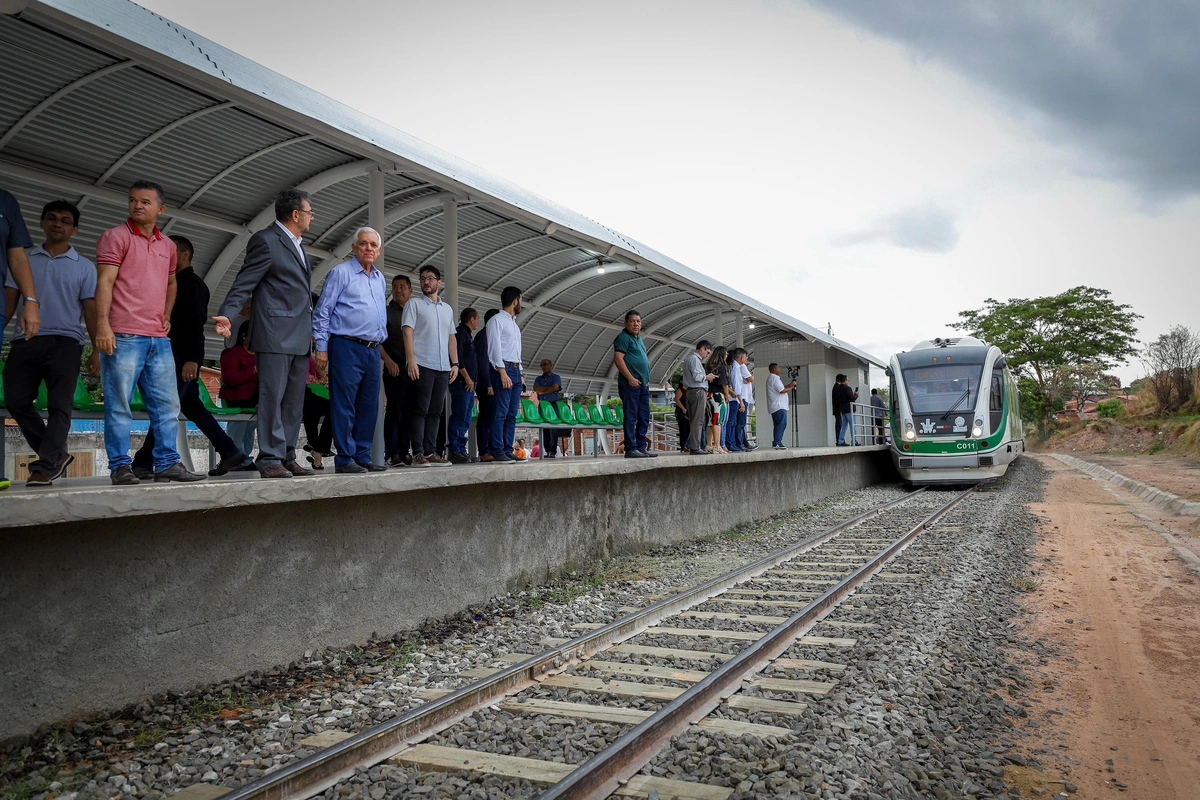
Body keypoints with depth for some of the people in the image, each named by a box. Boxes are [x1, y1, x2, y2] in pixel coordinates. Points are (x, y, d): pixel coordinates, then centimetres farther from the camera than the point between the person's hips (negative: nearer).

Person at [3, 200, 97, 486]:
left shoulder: (84, 267, 12)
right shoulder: (24, 260, 18)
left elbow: (90, 311, 8)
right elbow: (9, 301, 13)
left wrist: (96, 351, 0)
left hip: (64, 341, -2)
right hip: (25, 341, 3)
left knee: (59, 405, -11)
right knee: (16, 401, -5)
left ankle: (45, 466, -11)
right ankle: (57, 455, 8)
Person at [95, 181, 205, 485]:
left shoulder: (167, 245, 18)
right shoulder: (116, 237, 0)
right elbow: (104, 282, -8)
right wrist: (103, 325, -17)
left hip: (159, 338, 6)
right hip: (123, 336, -6)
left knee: (167, 404, 6)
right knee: (119, 404, -2)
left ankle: (167, 463, 12)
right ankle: (120, 466, 4)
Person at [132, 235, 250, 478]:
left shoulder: (193, 283, -6)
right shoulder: (176, 283, 21)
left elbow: (196, 322, -16)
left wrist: (192, 358, -25)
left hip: (185, 357, -10)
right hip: (175, 355, 10)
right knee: (191, 406, 9)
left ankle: (143, 463, -11)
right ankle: (230, 453, 10)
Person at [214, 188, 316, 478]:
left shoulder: (297, 244, 20)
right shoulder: (266, 240, -6)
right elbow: (244, 283, -11)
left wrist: (311, 329, 21)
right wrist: (227, 314, -24)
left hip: (299, 337, 9)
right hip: (275, 334, -9)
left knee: (294, 402, 8)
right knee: (272, 398, -6)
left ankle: (287, 458, 13)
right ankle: (270, 460, -2)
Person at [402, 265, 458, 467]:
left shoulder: (447, 308, 20)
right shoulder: (414, 303, 4)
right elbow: (408, 332, -4)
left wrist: (455, 363, 11)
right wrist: (411, 360, -15)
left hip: (443, 367, 5)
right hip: (423, 366, -5)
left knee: (435, 412, 4)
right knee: (421, 410, -7)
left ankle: (431, 452, 7)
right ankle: (418, 454, -6)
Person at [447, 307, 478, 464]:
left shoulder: (467, 334, 24)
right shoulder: (460, 332, -5)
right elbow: (457, 357, -16)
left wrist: (472, 381, 16)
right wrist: (467, 378, -17)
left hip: (469, 384, 10)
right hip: (462, 383, -10)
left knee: (466, 419, 9)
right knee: (459, 417, -11)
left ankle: (461, 450, 12)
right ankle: (454, 452, -11)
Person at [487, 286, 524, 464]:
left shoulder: (514, 324, 24)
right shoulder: (496, 320, -2)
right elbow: (495, 348, -11)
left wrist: (519, 372, 13)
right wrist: (503, 372, -19)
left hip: (516, 370, 8)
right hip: (503, 369, -8)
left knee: (512, 414, 4)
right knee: (501, 412, -12)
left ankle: (508, 451, 5)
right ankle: (498, 452, -13)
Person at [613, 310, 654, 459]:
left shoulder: (639, 338, 20)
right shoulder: (623, 337, -7)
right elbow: (618, 358, -16)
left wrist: (647, 379, 17)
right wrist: (630, 378, -20)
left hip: (643, 384, 9)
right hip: (630, 383, -9)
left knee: (644, 418, 10)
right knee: (631, 417, -7)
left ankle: (641, 448, 16)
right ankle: (630, 449, -4)